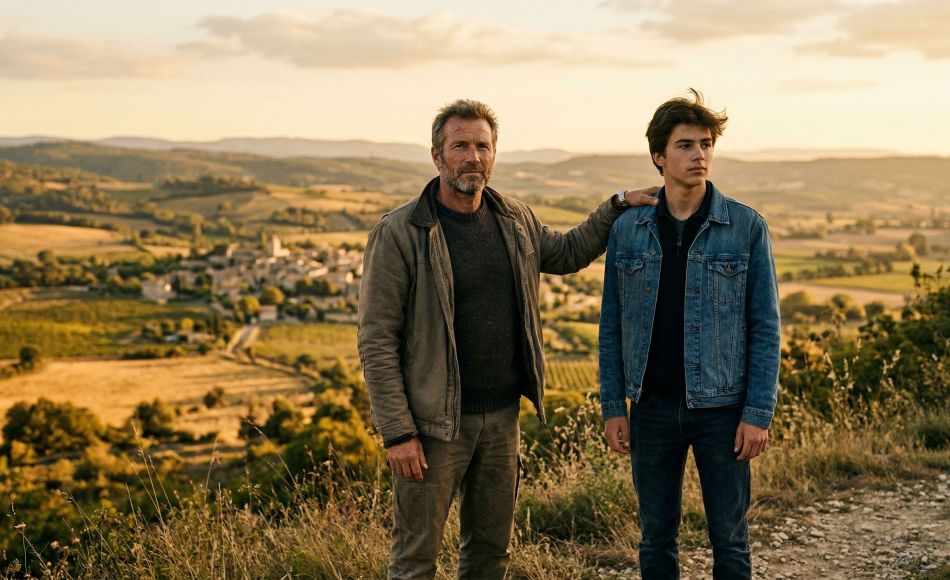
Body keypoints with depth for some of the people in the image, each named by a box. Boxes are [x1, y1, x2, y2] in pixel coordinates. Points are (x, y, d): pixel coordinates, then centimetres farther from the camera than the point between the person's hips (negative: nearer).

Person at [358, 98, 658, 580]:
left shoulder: (515, 220, 6)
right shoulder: (399, 233, -13)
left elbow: (565, 253, 27)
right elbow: (377, 341, -13)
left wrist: (617, 206, 14)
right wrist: (397, 433, -17)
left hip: (503, 415, 6)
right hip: (435, 420, -6)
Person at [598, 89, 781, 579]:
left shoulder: (746, 227, -4)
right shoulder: (628, 230, 2)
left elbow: (765, 326, -3)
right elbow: (612, 325, 6)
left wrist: (758, 413, -8)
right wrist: (612, 406, 2)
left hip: (721, 408, -2)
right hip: (653, 407, 2)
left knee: (729, 538, 7)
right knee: (656, 536, 12)